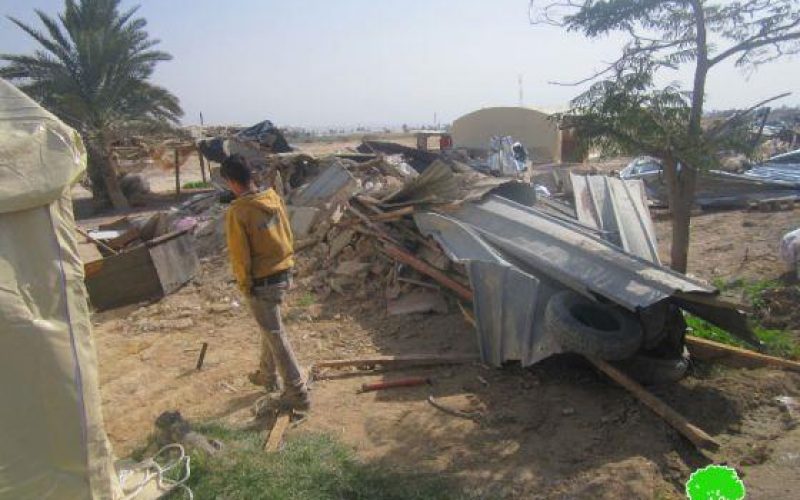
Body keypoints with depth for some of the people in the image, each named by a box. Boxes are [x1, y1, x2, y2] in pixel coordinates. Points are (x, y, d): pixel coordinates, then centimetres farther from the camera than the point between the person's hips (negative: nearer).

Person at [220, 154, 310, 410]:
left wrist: (244, 285, -2)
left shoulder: (237, 212, -20)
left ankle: (298, 393, 11)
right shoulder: (274, 198, -1)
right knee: (270, 328, 25)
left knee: (276, 336, 4)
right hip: (284, 274, 7)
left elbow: (240, 255, -15)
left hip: (262, 282, -7)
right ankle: (267, 375, 42)